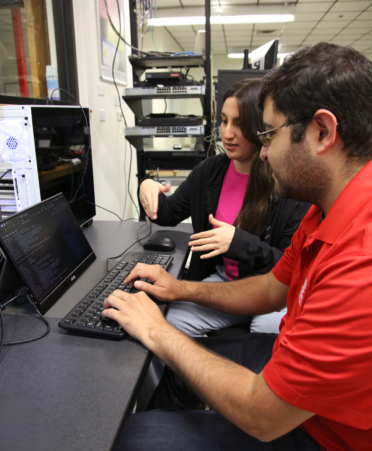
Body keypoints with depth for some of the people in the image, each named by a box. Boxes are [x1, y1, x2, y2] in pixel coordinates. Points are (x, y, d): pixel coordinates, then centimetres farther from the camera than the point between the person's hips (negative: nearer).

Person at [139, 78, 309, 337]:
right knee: (172, 321, -18)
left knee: (268, 328, -32)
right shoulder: (211, 171, 1)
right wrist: (149, 192, -11)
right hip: (222, 280, 4)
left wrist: (239, 243, -26)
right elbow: (171, 214, 11)